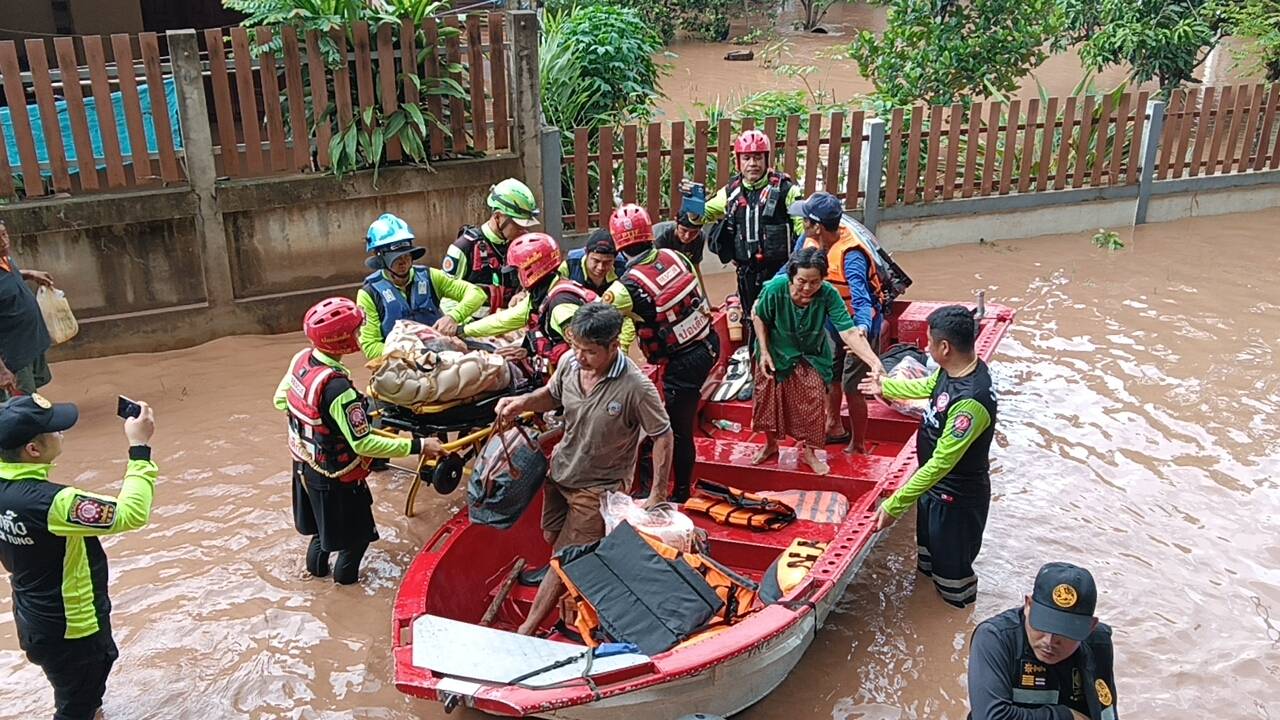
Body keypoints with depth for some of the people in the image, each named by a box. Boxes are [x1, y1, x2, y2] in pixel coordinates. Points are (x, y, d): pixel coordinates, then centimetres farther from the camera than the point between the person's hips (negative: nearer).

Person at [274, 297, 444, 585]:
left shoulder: (301, 359, -12)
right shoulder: (337, 388, -37)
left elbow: (280, 400, 5)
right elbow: (364, 444, -33)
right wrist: (418, 446, -30)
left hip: (304, 463, 8)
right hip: (336, 477, -7)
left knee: (324, 521, 32)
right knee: (358, 529, 19)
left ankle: (316, 563, 49)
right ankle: (346, 573, 38)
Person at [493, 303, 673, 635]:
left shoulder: (636, 387, -29)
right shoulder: (569, 362, -14)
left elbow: (663, 436, -17)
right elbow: (552, 396, 8)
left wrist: (657, 494, -18)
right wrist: (522, 402, -13)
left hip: (598, 487, -6)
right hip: (560, 471, 6)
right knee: (552, 539, 19)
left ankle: (527, 629, 12)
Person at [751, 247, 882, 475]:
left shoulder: (828, 295, -32)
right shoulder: (775, 289, -32)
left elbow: (849, 332, -38)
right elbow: (760, 318, -12)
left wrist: (874, 360, -51)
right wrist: (764, 352, -15)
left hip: (811, 356, 0)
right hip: (776, 353, 0)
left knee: (812, 404, 2)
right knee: (769, 400, 13)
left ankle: (808, 451, 28)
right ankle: (770, 444, 41)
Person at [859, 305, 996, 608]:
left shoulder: (971, 401, -38)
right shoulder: (952, 369, -9)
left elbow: (941, 463, -35)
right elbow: (927, 386, 17)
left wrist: (894, 505, -31)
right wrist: (886, 386, 31)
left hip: (956, 498, -9)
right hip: (935, 485, 9)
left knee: (952, 569, 14)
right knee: (929, 555, 31)